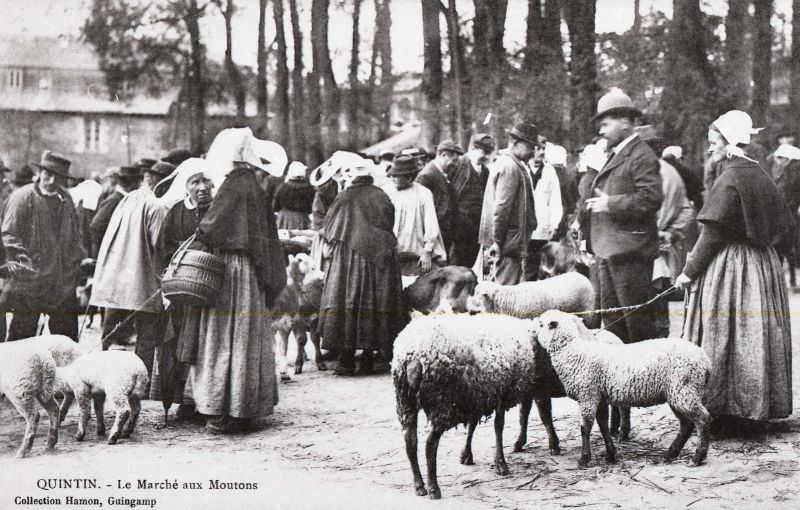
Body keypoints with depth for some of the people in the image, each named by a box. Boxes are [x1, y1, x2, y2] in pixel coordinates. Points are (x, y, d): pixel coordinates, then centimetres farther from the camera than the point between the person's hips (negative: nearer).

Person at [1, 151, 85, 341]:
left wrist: (80, 260, 12)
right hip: (29, 283, -5)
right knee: (22, 335, 3)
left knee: (68, 339, 8)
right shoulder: (22, 197, -7)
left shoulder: (66, 200, 12)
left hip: (63, 283, 5)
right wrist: (22, 258, -20)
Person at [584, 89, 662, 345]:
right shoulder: (615, 156, 20)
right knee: (612, 320, 13)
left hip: (630, 252, -10)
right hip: (608, 251, 10)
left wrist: (610, 203, -18)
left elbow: (651, 198, -21)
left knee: (637, 321, -5)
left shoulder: (642, 156, -11)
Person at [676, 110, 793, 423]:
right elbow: (782, 228, 13)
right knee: (755, 331, 12)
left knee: (722, 334, -1)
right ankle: (759, 404, 19)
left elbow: (712, 234, -17)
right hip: (763, 267, 8)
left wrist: (690, 271, -10)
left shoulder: (728, 181, -16)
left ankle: (720, 408, 2)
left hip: (728, 268, -8)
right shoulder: (762, 178, 8)